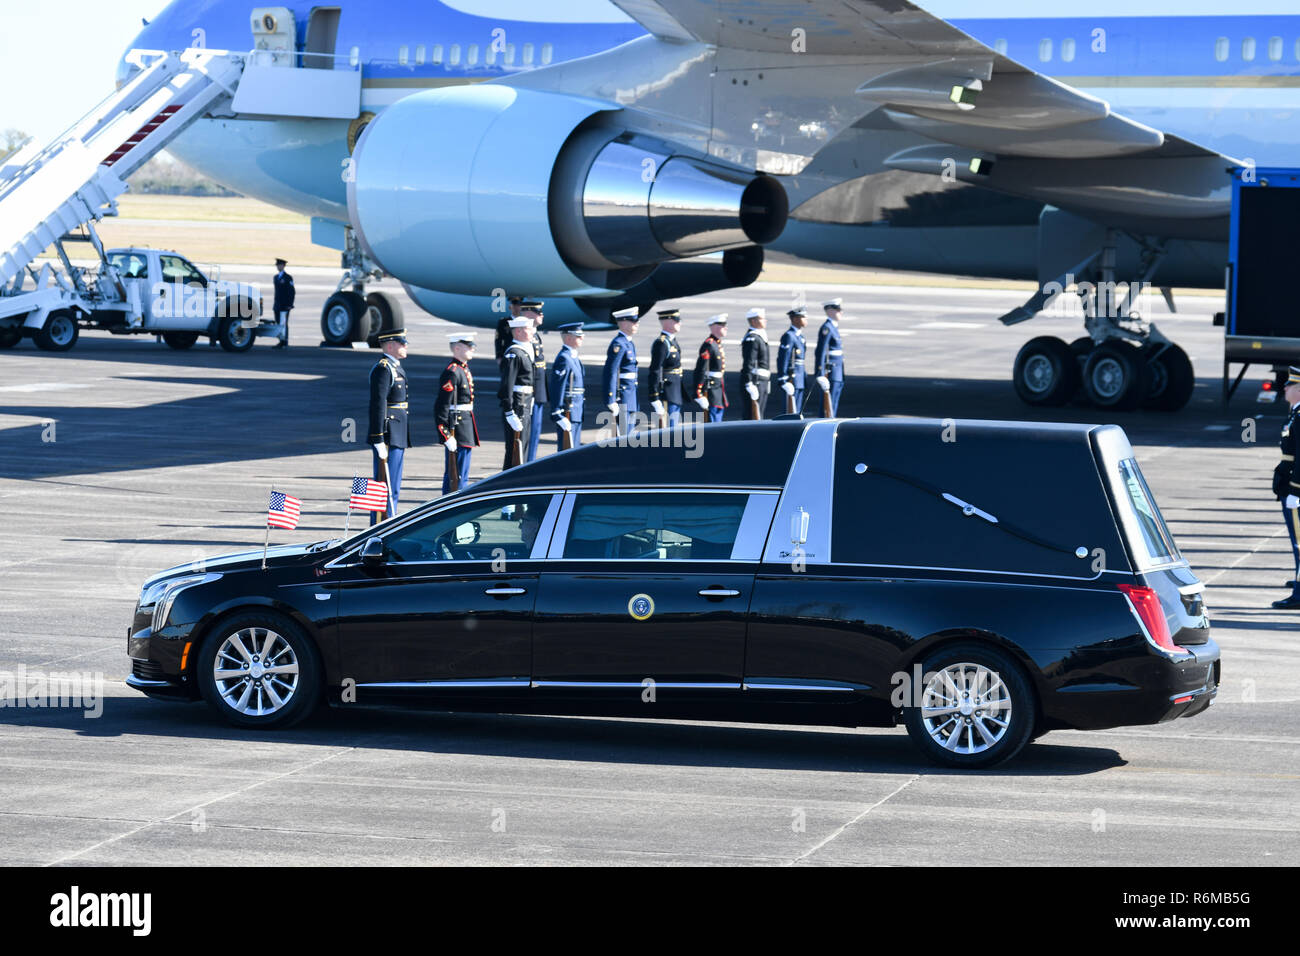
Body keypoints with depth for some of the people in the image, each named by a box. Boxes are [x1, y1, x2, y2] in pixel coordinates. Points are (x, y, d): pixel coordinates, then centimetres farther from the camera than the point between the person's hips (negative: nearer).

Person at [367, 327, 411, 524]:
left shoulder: (395, 368, 18)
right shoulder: (383, 369, -14)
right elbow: (377, 405, -21)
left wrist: (405, 441, 25)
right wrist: (379, 440, -25)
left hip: (397, 438, 10)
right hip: (388, 438, -10)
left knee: (393, 489, 14)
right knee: (386, 487, -8)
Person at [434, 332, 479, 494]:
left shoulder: (464, 369, 14)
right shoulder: (452, 372, -17)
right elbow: (442, 406, -21)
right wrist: (447, 436, -23)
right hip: (456, 427, -10)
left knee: (462, 475, 15)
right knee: (455, 474, -6)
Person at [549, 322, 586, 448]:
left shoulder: (574, 357, 15)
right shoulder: (563, 359, -16)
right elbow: (557, 389, -20)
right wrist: (558, 416, -21)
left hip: (576, 413, 10)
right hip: (568, 413, -10)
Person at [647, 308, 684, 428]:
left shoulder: (672, 341, 15)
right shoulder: (661, 343, -16)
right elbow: (655, 372, -20)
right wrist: (655, 399, -23)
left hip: (675, 395, 10)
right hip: (666, 397, -10)